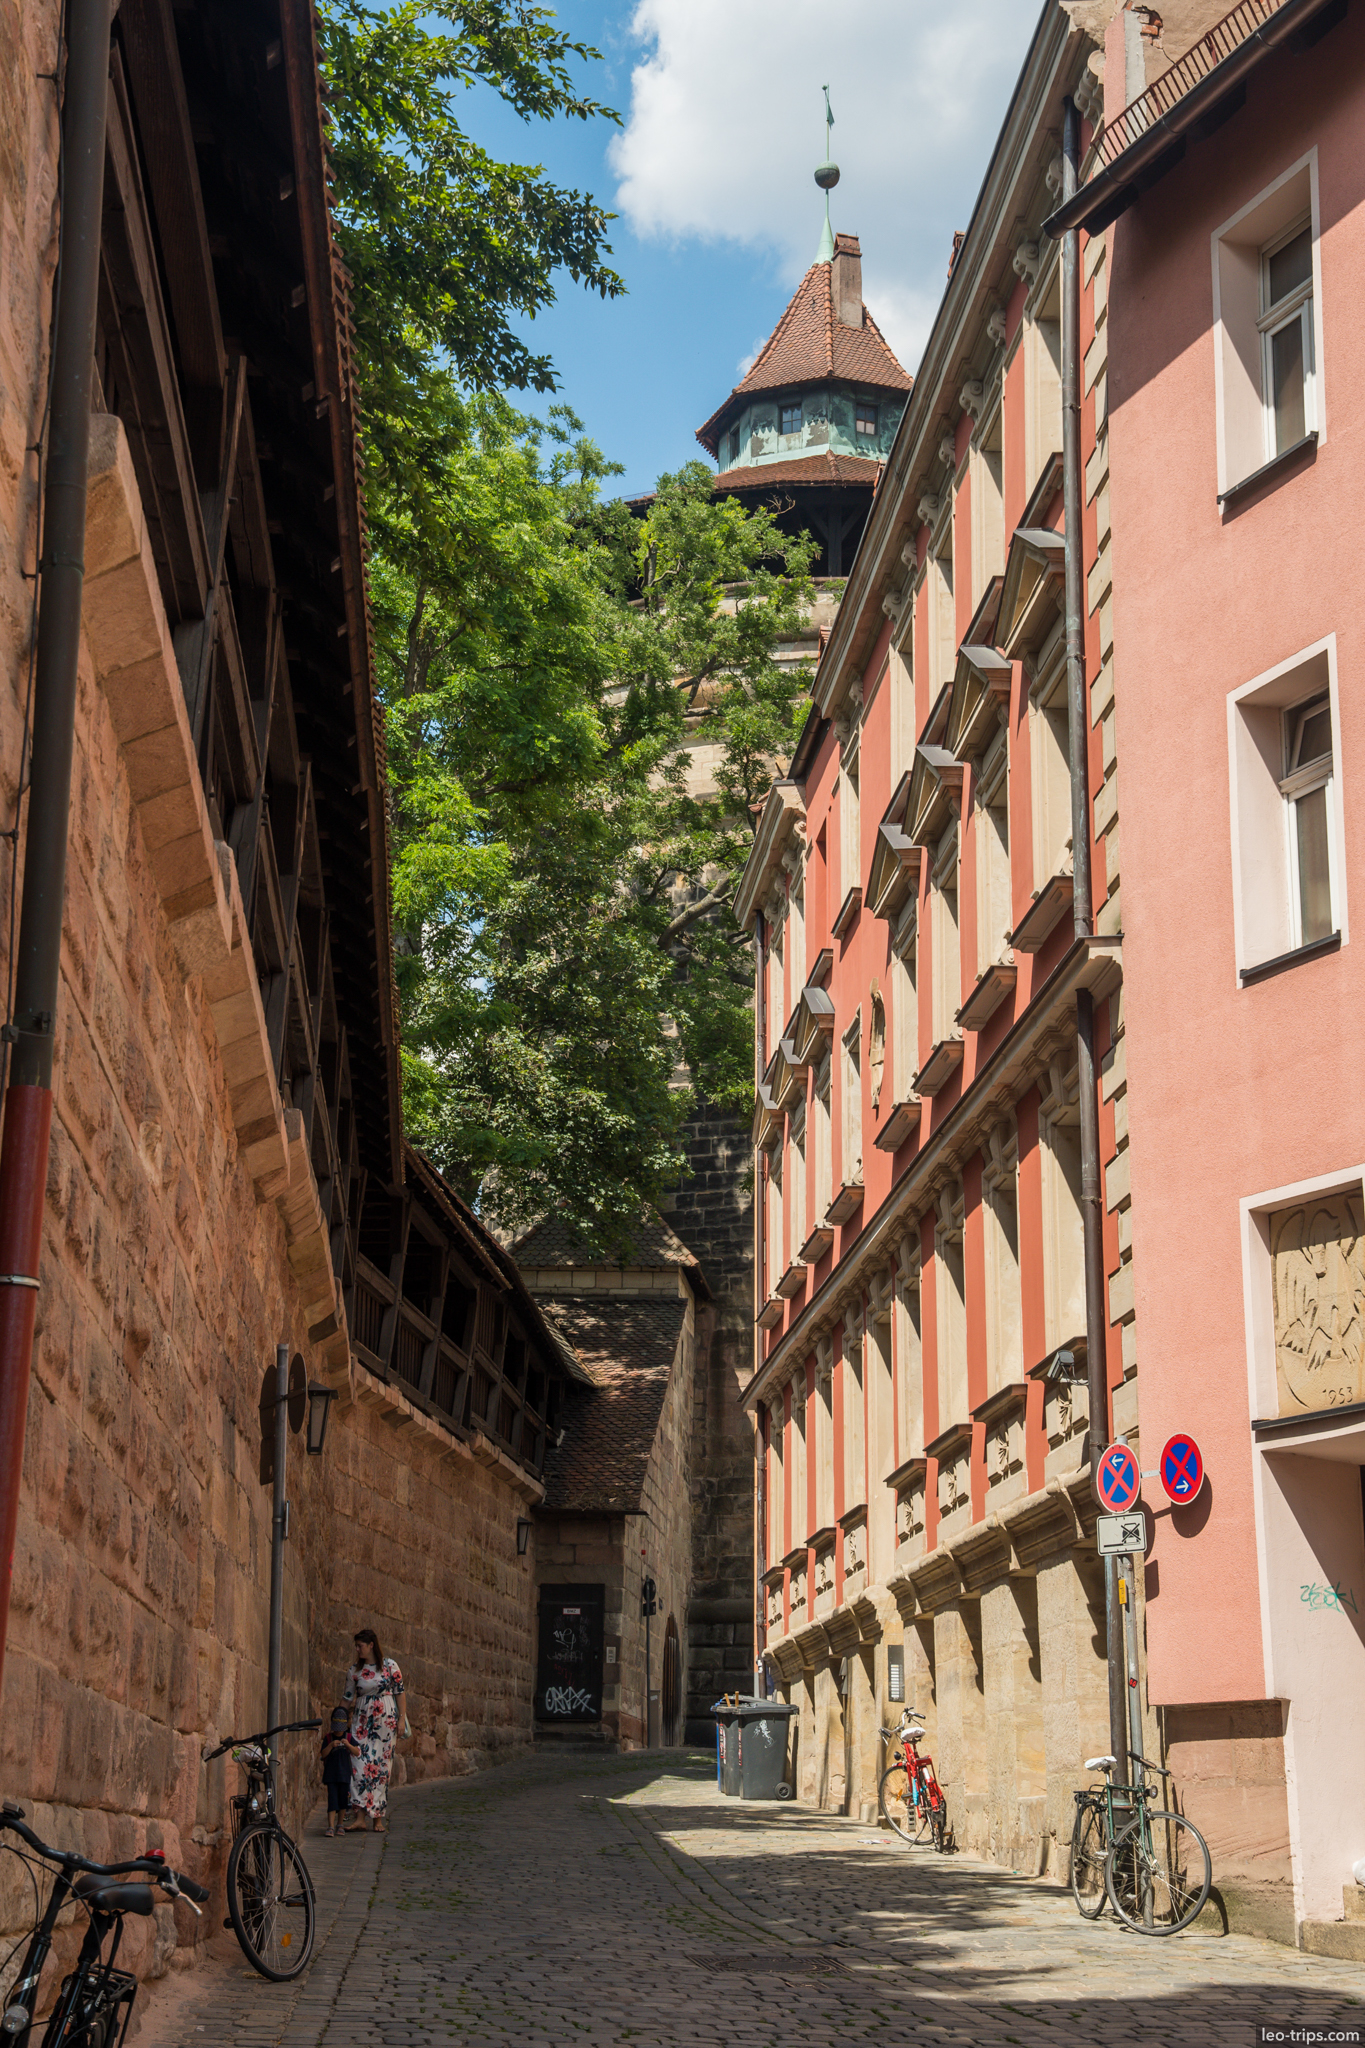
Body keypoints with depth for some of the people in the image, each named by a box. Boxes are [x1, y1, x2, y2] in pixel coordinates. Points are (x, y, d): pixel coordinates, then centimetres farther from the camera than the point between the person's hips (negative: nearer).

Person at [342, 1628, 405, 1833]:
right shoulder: (354, 1671, 5)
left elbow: (399, 1692, 2)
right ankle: (360, 1816, -16)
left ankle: (378, 1818, 6)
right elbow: (348, 1698, 10)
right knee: (361, 1764, -12)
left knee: (382, 1766, 0)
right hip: (362, 1722, 1)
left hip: (386, 1721, -1)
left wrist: (401, 1718, -2)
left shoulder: (389, 1665, -1)